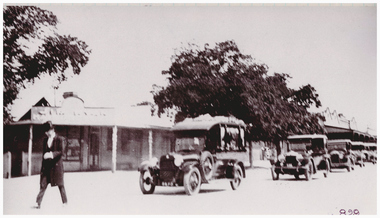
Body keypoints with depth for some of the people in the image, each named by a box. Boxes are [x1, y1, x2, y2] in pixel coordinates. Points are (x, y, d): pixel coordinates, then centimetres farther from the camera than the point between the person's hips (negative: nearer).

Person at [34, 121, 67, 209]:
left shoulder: (59, 139, -3)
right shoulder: (45, 140, 12)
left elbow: (61, 151, -8)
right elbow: (44, 153, 16)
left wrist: (51, 154, -21)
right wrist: (43, 165, 13)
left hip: (56, 165, -4)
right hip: (47, 165, 4)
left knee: (60, 184, 3)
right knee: (43, 184, -1)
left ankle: (65, 202, 14)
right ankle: (38, 202, -2)